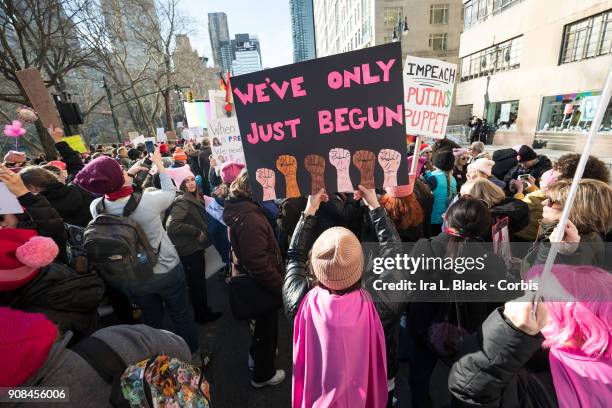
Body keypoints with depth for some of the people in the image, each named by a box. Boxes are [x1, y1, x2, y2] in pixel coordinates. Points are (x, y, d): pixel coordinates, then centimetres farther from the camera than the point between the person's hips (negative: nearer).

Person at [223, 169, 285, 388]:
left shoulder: (240, 210, 0)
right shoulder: (250, 218, -33)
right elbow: (259, 265, -34)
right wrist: (282, 286, -24)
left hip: (248, 277, 9)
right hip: (260, 283, -9)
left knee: (260, 322, 31)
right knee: (267, 327, 15)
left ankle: (256, 355, 56)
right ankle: (263, 374, 40)